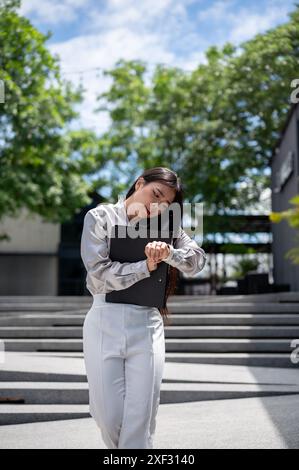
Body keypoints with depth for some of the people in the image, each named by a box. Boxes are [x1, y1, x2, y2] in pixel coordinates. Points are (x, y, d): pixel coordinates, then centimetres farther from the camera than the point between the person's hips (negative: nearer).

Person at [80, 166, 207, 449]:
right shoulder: (100, 217, 2)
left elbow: (198, 260, 2)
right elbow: (99, 272, -9)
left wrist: (169, 252, -16)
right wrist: (146, 267, -12)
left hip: (147, 326, 2)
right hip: (105, 322, -2)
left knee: (141, 419, -2)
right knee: (108, 417, 2)